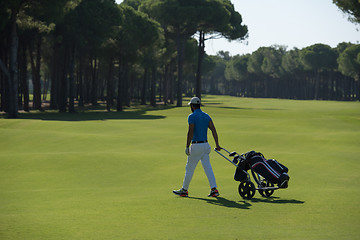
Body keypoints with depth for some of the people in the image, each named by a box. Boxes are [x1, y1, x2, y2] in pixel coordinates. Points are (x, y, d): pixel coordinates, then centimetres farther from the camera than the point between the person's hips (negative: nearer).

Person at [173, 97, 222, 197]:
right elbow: (213, 130, 2)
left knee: (189, 168, 5)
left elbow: (190, 132, -18)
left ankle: (184, 190, 14)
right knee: (208, 167, 4)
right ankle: (214, 189, -7)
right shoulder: (206, 116, 11)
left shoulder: (192, 116, -10)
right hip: (206, 145, 6)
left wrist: (187, 147, -15)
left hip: (196, 146, -6)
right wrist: (217, 144, -2)